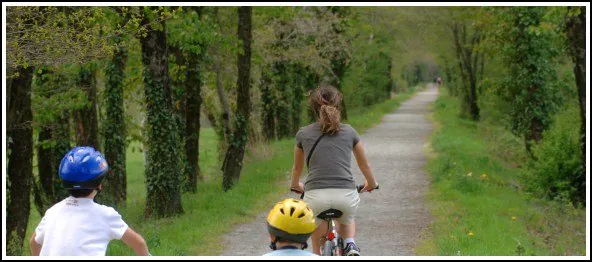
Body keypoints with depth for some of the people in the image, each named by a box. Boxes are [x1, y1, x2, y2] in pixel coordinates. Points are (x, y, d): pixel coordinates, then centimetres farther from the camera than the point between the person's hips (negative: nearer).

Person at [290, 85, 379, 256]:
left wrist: (295, 185, 50)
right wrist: (371, 184, 46)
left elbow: (297, 168, 28)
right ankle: (350, 246, 7)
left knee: (317, 238, 28)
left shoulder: (303, 134, 11)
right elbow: (365, 165, 25)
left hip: (316, 196, -1)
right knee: (347, 222, 35)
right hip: (347, 195, 1)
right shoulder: (349, 132, 12)